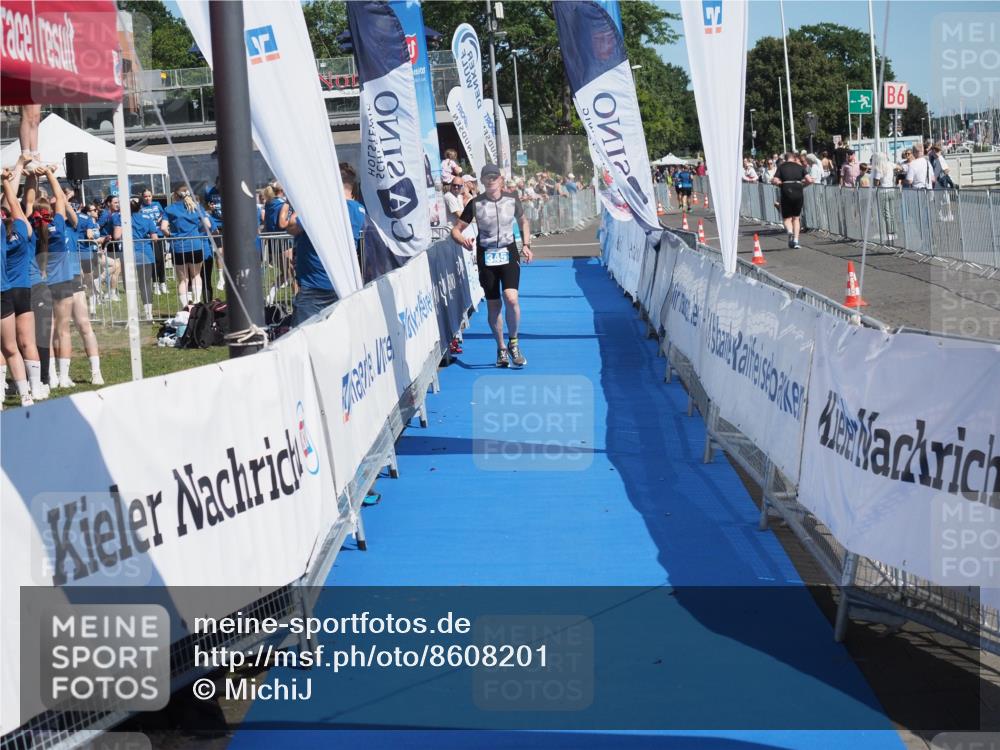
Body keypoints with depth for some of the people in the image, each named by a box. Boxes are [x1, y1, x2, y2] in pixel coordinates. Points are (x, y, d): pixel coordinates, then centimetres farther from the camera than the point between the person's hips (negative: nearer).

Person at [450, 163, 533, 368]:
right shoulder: (475, 204, -4)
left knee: (511, 298, -20)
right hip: (486, 257, 0)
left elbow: (523, 221, 19)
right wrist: (463, 240, -24)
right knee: (493, 305, 4)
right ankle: (501, 349, 21)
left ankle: (513, 343, 1)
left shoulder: (511, 200, 1)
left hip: (509, 254, 0)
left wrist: (526, 245, 8)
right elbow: (456, 230, -2)